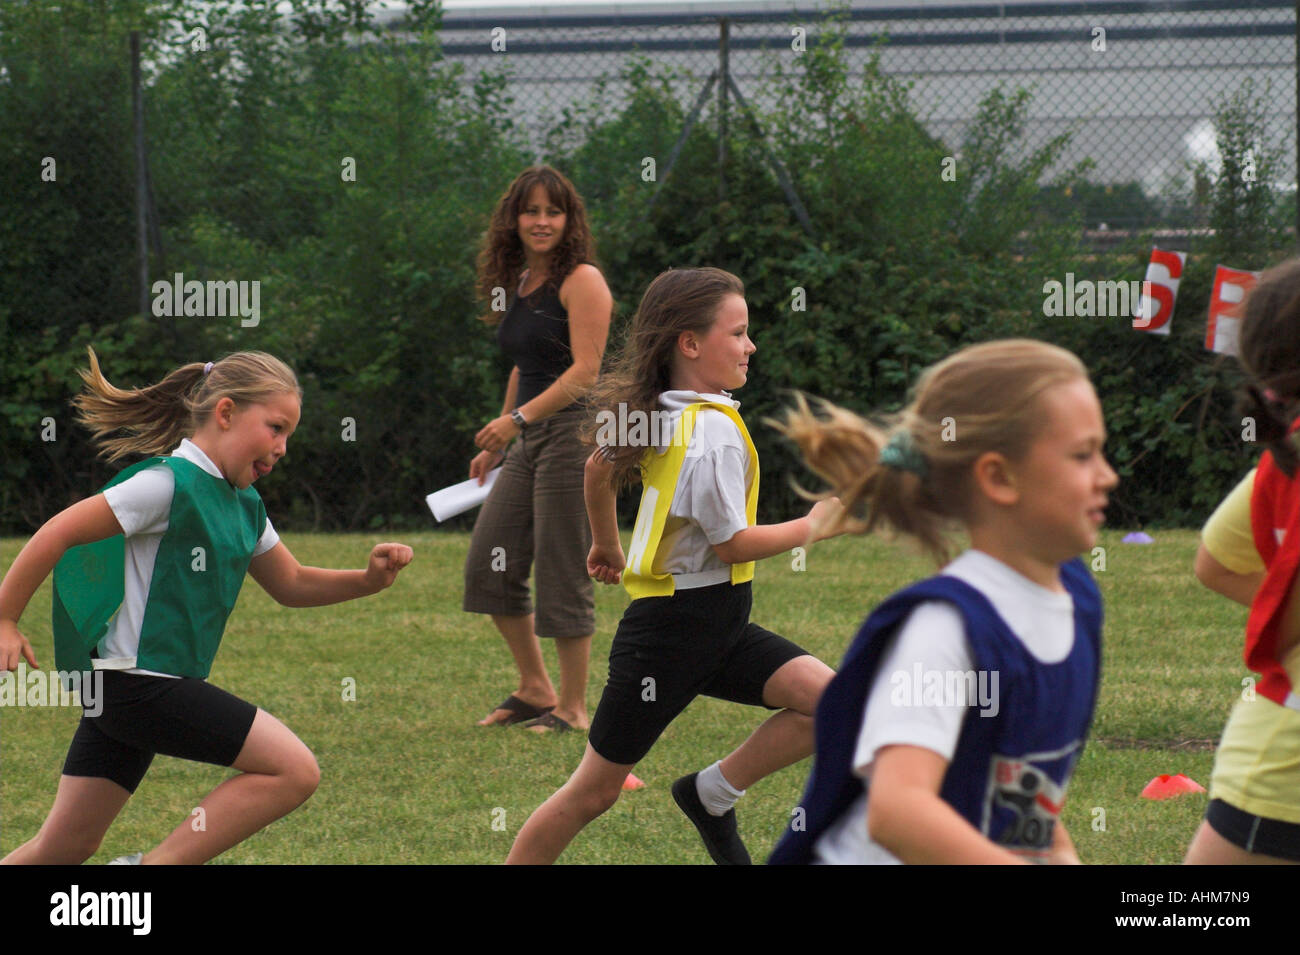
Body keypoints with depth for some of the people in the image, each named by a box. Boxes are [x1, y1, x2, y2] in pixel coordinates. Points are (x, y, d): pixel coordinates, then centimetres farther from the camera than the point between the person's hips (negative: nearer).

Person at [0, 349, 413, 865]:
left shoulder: (245, 508, 15)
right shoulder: (169, 485, -13)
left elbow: (292, 584, 25)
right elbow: (58, 533, -14)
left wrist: (370, 578, 8)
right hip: (138, 681, -9)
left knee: (64, 848, 10)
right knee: (293, 769, -12)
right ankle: (158, 864, -10)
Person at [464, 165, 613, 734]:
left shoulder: (581, 281, -10)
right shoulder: (522, 282, 15)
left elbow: (585, 370, -17)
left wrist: (517, 418, -23)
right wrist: (496, 443, 25)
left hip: (574, 433, -9)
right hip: (527, 440, 9)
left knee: (563, 575, -5)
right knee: (488, 567, 8)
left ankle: (572, 707, 4)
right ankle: (534, 689, 20)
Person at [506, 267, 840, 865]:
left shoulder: (653, 411, 7)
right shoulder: (713, 430, -20)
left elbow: (598, 469, 24)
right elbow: (731, 544, -18)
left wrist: (606, 546, 40)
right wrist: (813, 525, -6)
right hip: (672, 631, -9)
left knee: (827, 699, -7)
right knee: (594, 791, 1)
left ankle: (712, 794, 5)